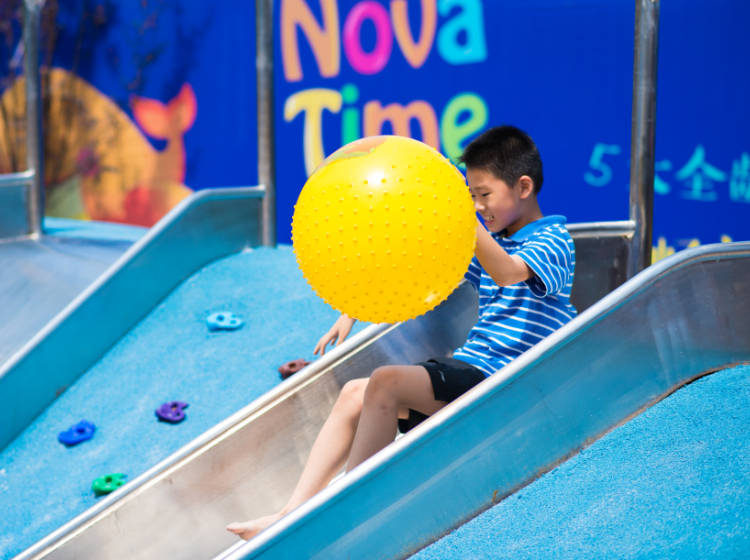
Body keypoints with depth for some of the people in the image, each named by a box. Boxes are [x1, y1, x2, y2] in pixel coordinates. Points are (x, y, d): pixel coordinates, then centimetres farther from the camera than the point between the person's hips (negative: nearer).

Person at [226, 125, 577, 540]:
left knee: (385, 383, -25)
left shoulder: (552, 240, -8)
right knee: (353, 394, -4)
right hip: (467, 371, 9)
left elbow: (506, 273, -31)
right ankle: (292, 515, -11)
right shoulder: (490, 241, 18)